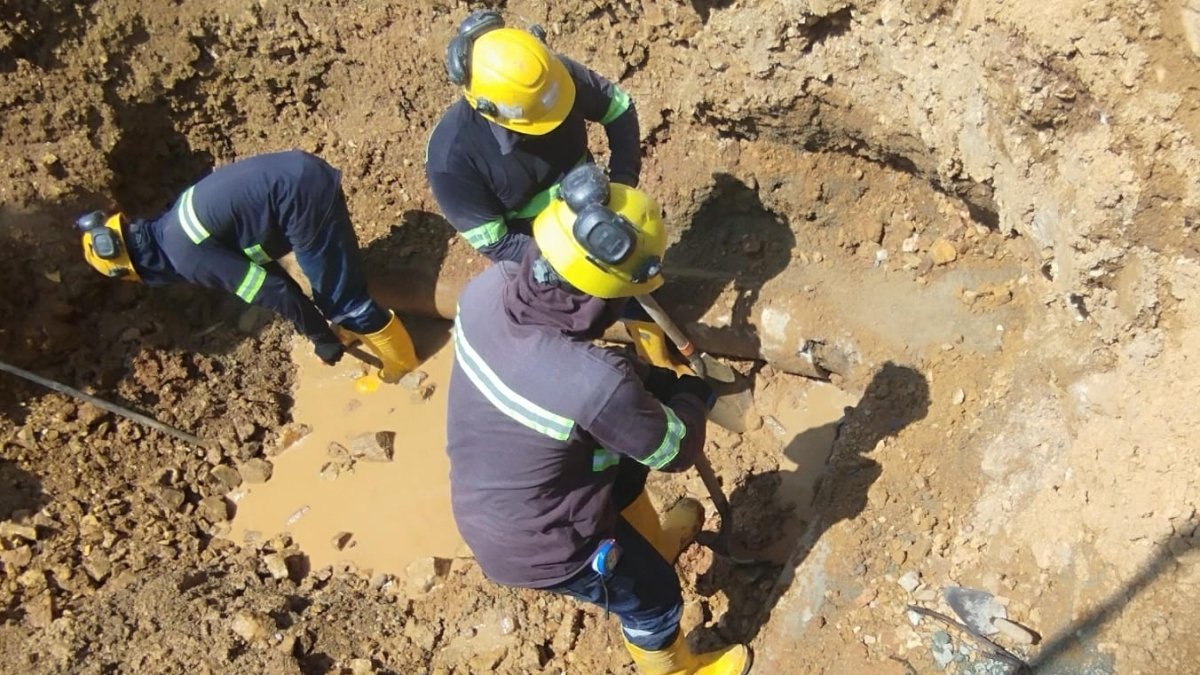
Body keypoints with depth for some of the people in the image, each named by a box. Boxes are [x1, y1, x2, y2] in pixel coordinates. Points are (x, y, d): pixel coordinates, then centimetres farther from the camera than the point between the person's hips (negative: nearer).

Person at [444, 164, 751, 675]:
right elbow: (676, 449, -19)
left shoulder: (488, 287, -21)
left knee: (625, 472, 30)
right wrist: (691, 396, 3)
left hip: (478, 504, 7)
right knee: (653, 598, 22)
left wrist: (651, 380, 0)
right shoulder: (597, 384, -40)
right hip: (538, 546, -6)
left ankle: (655, 543, 61)